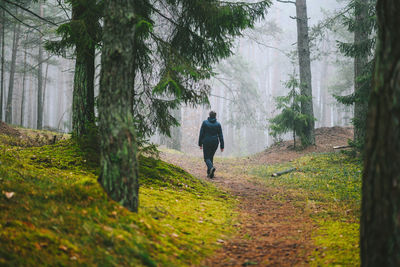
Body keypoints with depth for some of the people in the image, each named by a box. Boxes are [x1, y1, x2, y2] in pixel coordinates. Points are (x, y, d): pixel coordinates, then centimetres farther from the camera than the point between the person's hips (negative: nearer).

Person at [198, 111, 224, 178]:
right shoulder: (218, 124, 0)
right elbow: (220, 136, -1)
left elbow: (201, 134, -4)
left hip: (206, 142, -3)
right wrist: (222, 146, 2)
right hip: (215, 142, 3)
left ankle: (211, 167, -28)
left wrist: (200, 144, 3)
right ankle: (209, 173, 14)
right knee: (211, 157, 17)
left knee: (206, 158, 3)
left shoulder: (205, 123, -5)